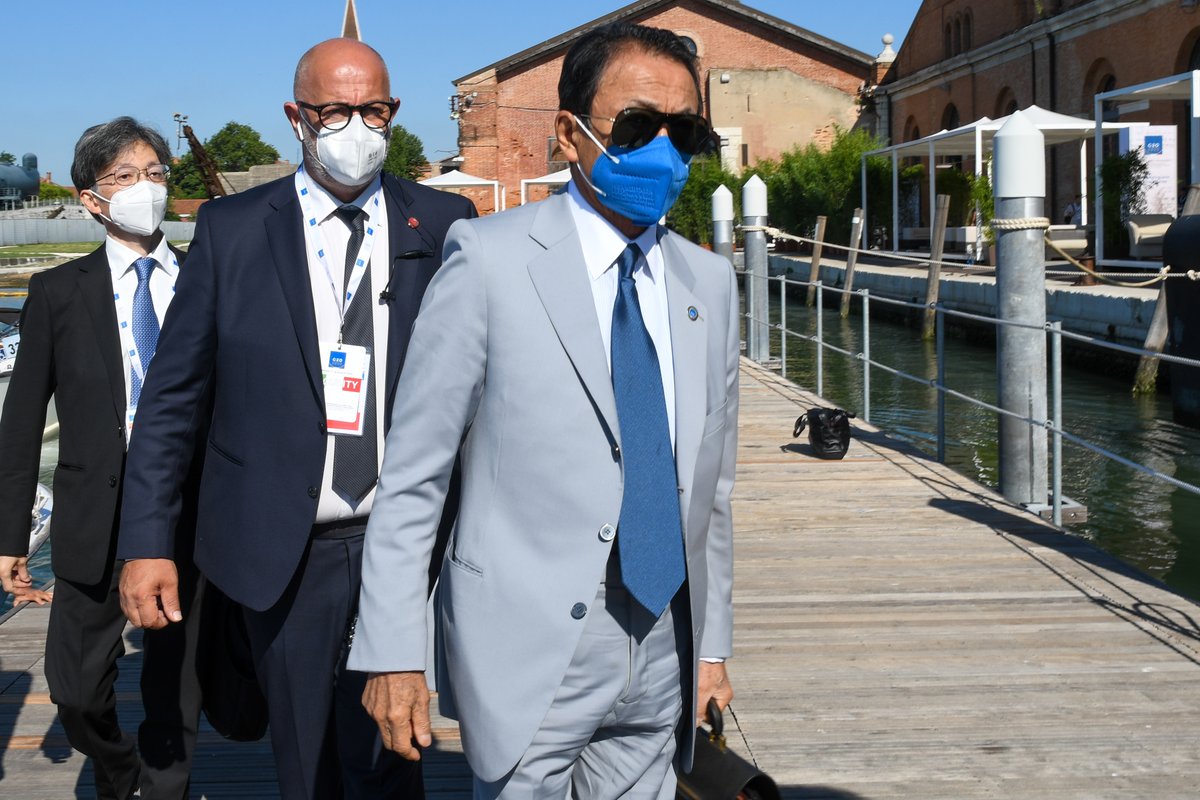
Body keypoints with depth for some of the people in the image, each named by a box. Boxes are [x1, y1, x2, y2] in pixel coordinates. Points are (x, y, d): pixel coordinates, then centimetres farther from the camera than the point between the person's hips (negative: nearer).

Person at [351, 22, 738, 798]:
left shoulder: (709, 282, 9)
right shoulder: (491, 261, -7)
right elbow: (411, 476, -6)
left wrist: (713, 643, 15)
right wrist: (393, 654, -9)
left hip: (661, 664, 5)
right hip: (530, 658, -5)